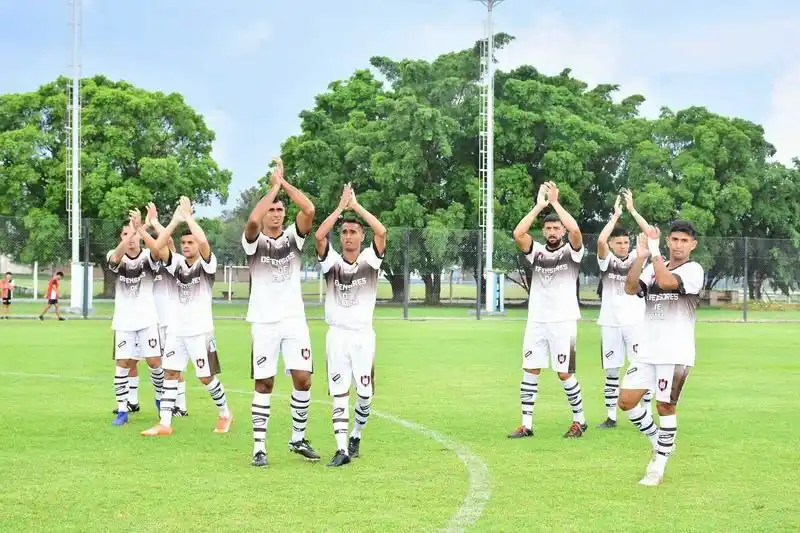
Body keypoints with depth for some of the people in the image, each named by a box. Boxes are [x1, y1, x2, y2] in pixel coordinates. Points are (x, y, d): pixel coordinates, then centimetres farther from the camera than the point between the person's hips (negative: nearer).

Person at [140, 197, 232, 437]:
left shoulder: (207, 263, -8)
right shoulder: (177, 263, 5)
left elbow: (203, 242, -28)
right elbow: (157, 246, -9)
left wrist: (187, 215, -20)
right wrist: (176, 219, -12)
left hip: (200, 330, -5)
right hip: (176, 329, 5)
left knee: (206, 377, 1)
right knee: (171, 373, 2)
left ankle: (225, 413, 24)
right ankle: (165, 423, 4)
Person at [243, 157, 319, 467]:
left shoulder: (293, 237, 7)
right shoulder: (255, 241, -1)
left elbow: (309, 210, -11)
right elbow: (253, 220, -25)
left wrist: (283, 181, -8)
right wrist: (273, 186, -15)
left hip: (294, 319, 3)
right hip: (264, 322, -3)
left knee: (303, 379, -3)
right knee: (264, 384, 0)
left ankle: (298, 439, 13)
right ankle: (259, 447, 5)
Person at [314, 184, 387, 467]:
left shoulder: (370, 259, 1)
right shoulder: (331, 260, 1)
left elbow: (381, 231, -16)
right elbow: (319, 235, -16)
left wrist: (356, 205, -11)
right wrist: (341, 206, -11)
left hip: (363, 335, 0)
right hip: (337, 335, 0)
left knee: (364, 393, 3)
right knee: (339, 393, -4)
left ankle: (356, 435, 29)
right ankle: (342, 449, -6)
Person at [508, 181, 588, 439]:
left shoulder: (571, 251, 0)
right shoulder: (536, 251, 8)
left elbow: (575, 230, -20)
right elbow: (518, 234, -9)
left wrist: (555, 202, -13)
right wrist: (539, 205, -9)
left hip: (563, 321, -3)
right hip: (536, 320, 4)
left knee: (565, 373, -2)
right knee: (530, 371, 1)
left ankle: (579, 420, 15)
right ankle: (526, 424, 6)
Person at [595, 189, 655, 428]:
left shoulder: (636, 257, 4)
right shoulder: (606, 260, 2)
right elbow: (601, 240, -18)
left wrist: (632, 210, -11)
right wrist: (616, 215, -13)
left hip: (635, 321, 0)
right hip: (610, 323, 0)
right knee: (611, 371, 6)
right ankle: (611, 416, 13)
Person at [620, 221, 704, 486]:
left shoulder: (693, 270, -6)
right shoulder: (654, 267, 11)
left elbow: (666, 281, -26)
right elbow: (630, 288, -6)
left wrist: (654, 251, -17)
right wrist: (640, 257, -16)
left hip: (675, 354, -6)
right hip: (647, 351, 6)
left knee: (665, 406, -1)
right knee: (627, 401, 2)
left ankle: (658, 466, 10)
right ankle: (658, 441, 24)